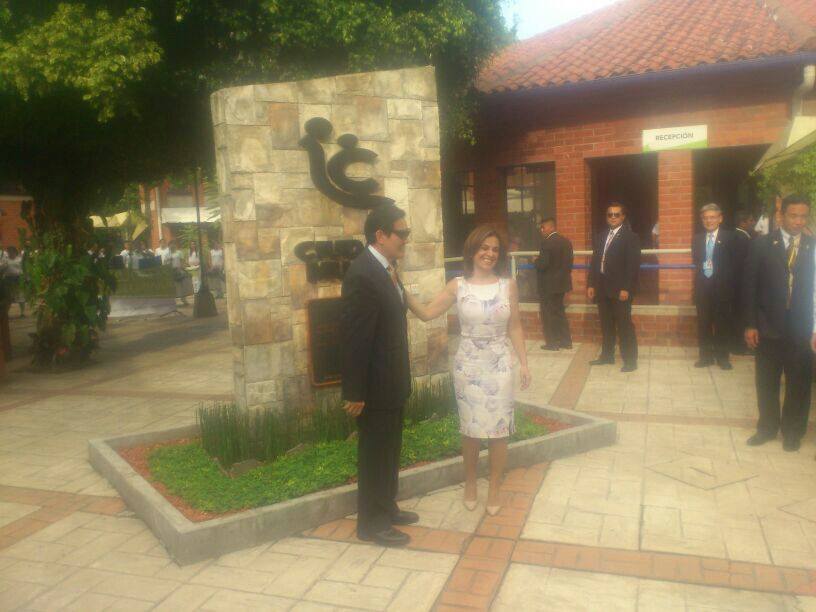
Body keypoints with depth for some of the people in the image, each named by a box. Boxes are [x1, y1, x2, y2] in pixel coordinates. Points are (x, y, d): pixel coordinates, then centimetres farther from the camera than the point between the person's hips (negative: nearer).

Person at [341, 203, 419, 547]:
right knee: (374, 455, 6)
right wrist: (354, 393, -20)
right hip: (375, 387, -9)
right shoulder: (362, 275, -22)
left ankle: (386, 508, 38)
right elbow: (353, 338, -23)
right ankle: (371, 523, 23)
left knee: (389, 451, 21)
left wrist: (401, 378, 16)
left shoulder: (386, 268, 7)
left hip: (392, 383, 9)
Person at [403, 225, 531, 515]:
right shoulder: (458, 286, -3)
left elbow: (515, 327, 4)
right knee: (470, 429, 11)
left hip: (499, 366, 0)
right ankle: (470, 484, 32)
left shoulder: (509, 285, -1)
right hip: (468, 366, 0)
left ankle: (494, 488, 25)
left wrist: (523, 363, 1)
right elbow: (426, 313, -5)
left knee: (498, 430, 6)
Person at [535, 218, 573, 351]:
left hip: (548, 285, -8)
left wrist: (536, 261, -3)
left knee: (549, 314, 3)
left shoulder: (547, 243, -19)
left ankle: (552, 343, 8)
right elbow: (569, 263, 9)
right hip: (562, 283, 8)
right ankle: (566, 341, 23)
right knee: (559, 312, 19)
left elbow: (542, 264, -22)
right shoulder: (566, 242, 6)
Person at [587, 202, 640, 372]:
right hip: (602, 288, 6)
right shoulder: (601, 236, 14)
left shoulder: (630, 237, -5)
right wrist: (591, 284, 6)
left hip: (620, 289, -6)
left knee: (624, 326, -2)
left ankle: (630, 360, 6)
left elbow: (633, 265, -11)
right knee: (606, 325, 13)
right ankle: (607, 355, 24)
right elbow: (594, 261, 13)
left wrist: (626, 289, -17)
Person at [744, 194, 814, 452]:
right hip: (768, 327, 0)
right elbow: (751, 286, -1)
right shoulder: (762, 244, -2)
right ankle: (767, 427, 29)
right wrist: (750, 324, -5)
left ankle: (792, 432, 27)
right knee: (766, 383, 11)